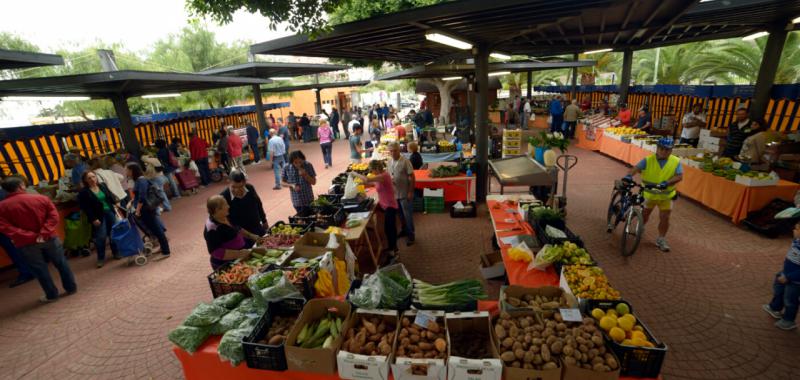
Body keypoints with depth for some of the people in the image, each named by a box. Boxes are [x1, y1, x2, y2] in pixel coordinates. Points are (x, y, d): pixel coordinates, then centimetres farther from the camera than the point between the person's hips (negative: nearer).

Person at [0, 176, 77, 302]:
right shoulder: (42, 198, -4)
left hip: (26, 244, 0)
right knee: (61, 264, 14)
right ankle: (71, 288, 23)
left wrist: (28, 236, -15)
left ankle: (52, 295, 19)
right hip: (49, 238, 0)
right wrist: (44, 233, -14)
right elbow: (54, 216, -11)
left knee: (40, 269, 10)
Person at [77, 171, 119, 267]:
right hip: (98, 216, -4)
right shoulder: (84, 192, -8)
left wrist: (116, 202, -1)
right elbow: (85, 208, -10)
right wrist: (93, 219, -14)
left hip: (110, 212, 5)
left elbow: (110, 195, 17)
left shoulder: (102, 186, 6)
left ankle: (116, 252, 25)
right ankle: (101, 258, 8)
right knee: (101, 237, -5)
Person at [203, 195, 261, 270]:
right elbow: (216, 252, -28)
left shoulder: (225, 218, 0)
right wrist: (238, 254, -31)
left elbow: (237, 229, 16)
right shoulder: (213, 230, -26)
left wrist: (251, 235, 5)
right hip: (227, 265, -8)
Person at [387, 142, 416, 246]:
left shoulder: (405, 161, -16)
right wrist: (389, 180, -8)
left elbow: (411, 177, -14)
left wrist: (410, 192, -16)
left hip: (405, 193, -6)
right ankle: (404, 230, 36)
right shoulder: (389, 162, 2)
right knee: (400, 214, 19)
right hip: (394, 193, 6)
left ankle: (410, 234, 16)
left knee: (408, 215, 4)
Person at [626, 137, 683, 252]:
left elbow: (679, 176, -17)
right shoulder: (648, 160, -12)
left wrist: (666, 183, -36)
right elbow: (636, 168, -27)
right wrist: (630, 175, -48)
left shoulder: (676, 162, -8)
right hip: (649, 193, 0)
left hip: (666, 195, 1)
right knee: (645, 214, 16)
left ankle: (661, 240, 15)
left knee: (665, 218, -1)